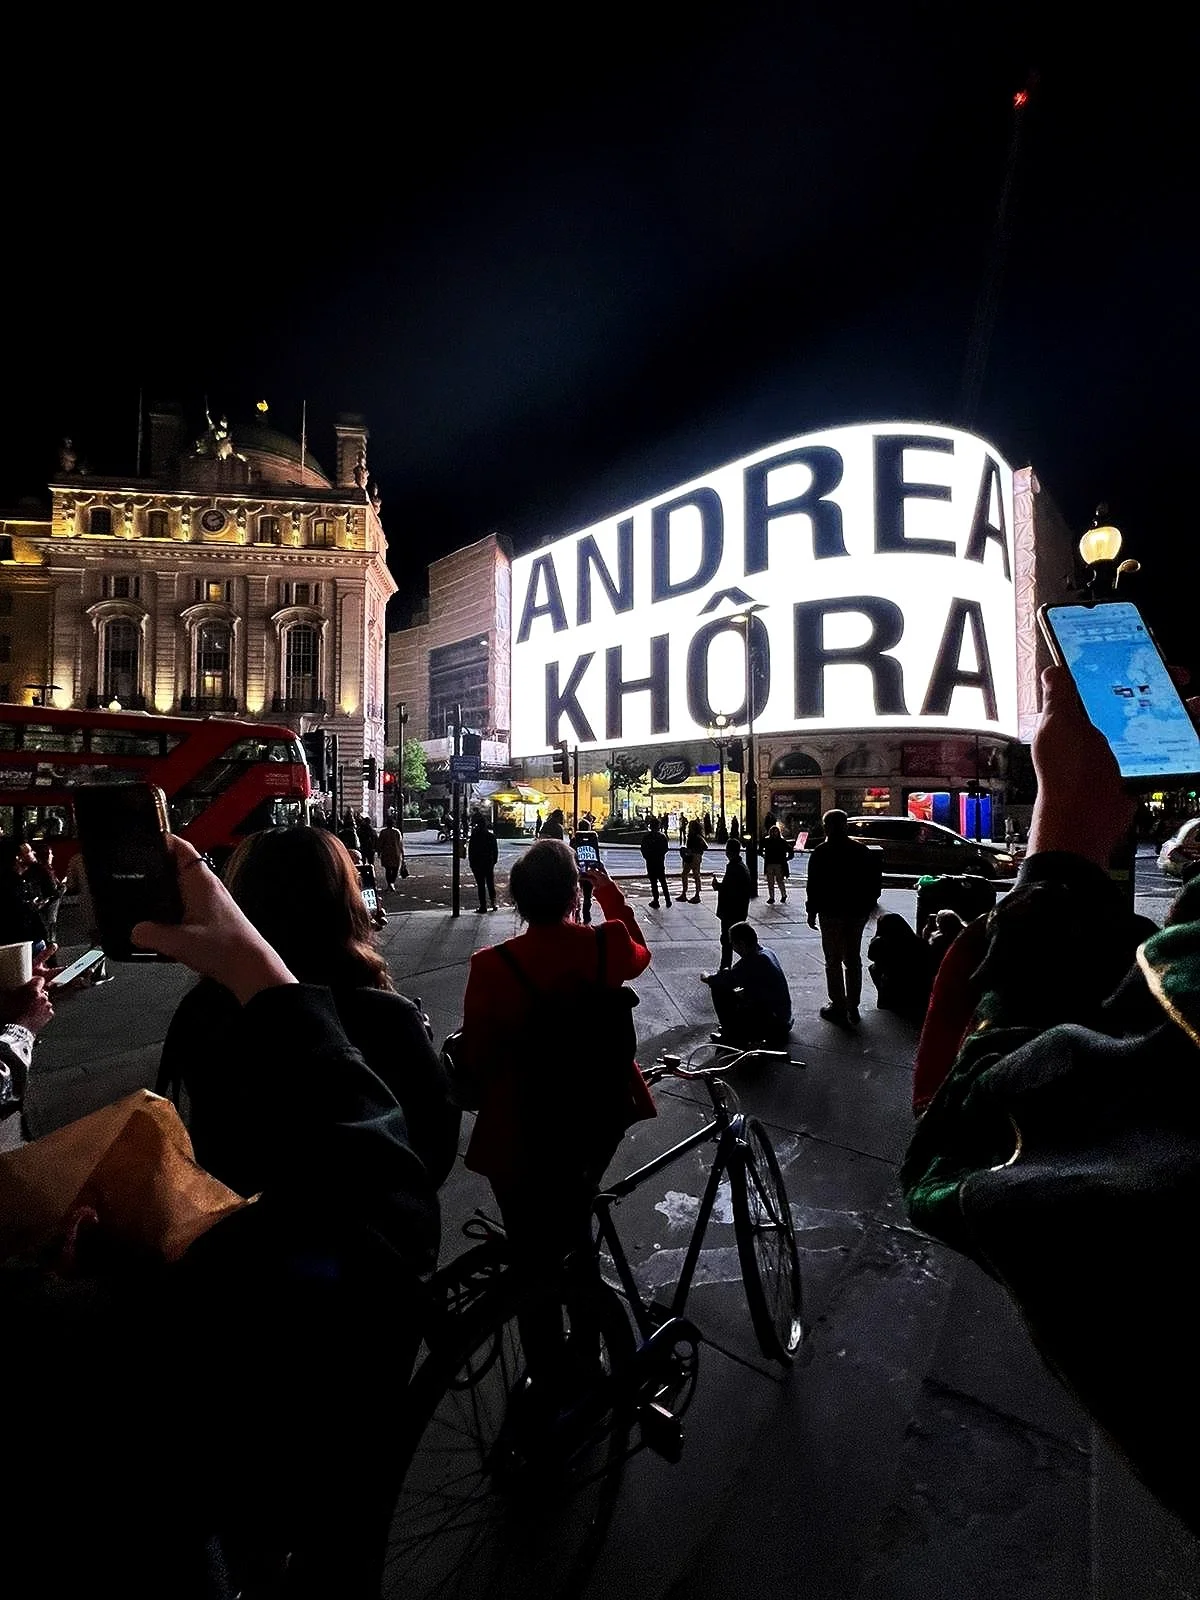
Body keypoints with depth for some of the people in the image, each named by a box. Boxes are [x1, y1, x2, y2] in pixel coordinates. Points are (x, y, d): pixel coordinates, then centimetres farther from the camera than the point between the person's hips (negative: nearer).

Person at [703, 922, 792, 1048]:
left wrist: (708, 978, -2)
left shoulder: (752, 961, -23)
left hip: (771, 1021, -10)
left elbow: (726, 981, -23)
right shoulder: (768, 952, 6)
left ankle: (733, 1037, 6)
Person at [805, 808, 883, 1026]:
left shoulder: (821, 852, -10)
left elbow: (814, 885, -12)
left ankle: (838, 1007, 5)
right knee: (853, 959, 13)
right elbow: (874, 881, 8)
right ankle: (853, 1007, 19)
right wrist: (867, 906, 14)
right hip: (857, 912, 5)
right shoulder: (862, 850, 6)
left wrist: (812, 912, -5)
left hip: (831, 912, -5)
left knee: (833, 961, 3)